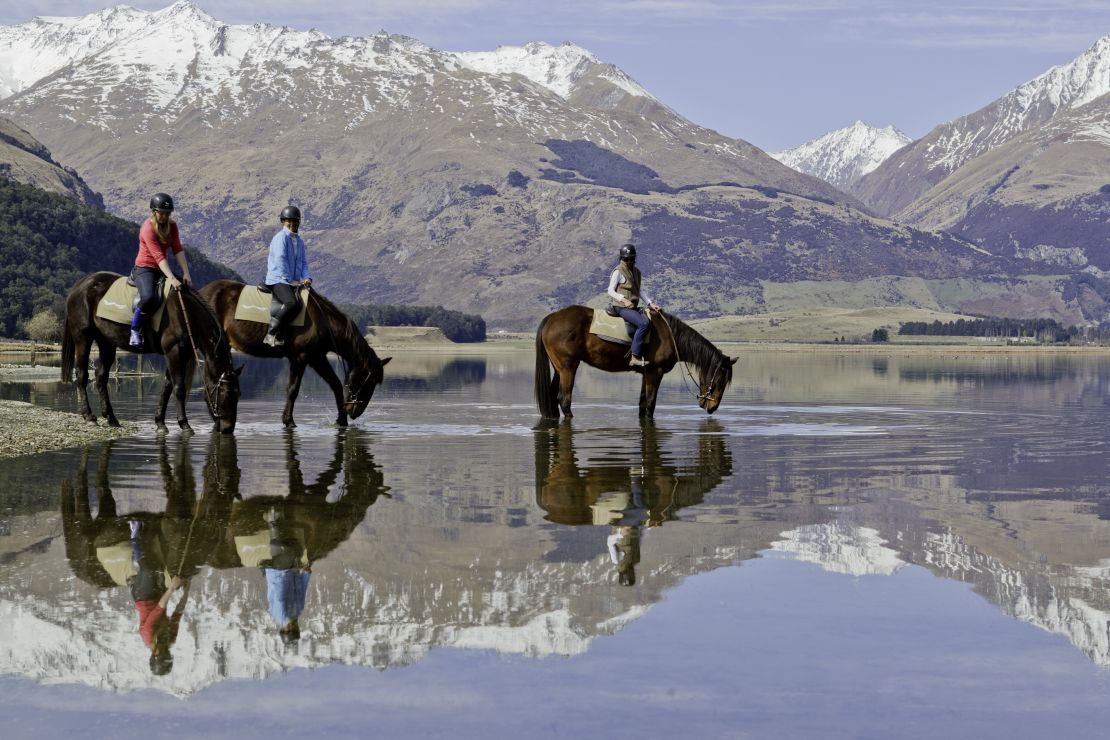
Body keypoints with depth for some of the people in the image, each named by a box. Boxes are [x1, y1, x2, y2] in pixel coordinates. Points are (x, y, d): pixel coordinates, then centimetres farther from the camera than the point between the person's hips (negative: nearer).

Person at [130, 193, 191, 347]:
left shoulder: (171, 225, 3)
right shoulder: (148, 228, -20)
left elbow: (178, 250, -3)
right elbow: (158, 256, -28)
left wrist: (186, 273, -14)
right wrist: (172, 279, -35)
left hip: (162, 269, 8)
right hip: (145, 269, -8)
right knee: (149, 298, -35)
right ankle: (135, 331, -17)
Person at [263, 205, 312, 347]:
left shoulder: (299, 241, 18)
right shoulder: (281, 238, -7)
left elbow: (303, 262, 20)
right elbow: (280, 260, -15)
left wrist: (307, 278, 1)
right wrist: (289, 280, -16)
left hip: (294, 282, 8)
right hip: (277, 280, -8)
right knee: (293, 303, -32)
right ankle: (272, 333, -22)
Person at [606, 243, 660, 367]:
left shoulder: (636, 271, 16)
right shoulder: (618, 272, -7)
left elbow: (640, 290, 19)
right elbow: (610, 291, -9)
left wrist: (650, 303, 6)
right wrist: (624, 300, -22)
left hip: (634, 307, 8)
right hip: (622, 307, -8)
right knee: (643, 323, -26)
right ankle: (635, 358, -28)